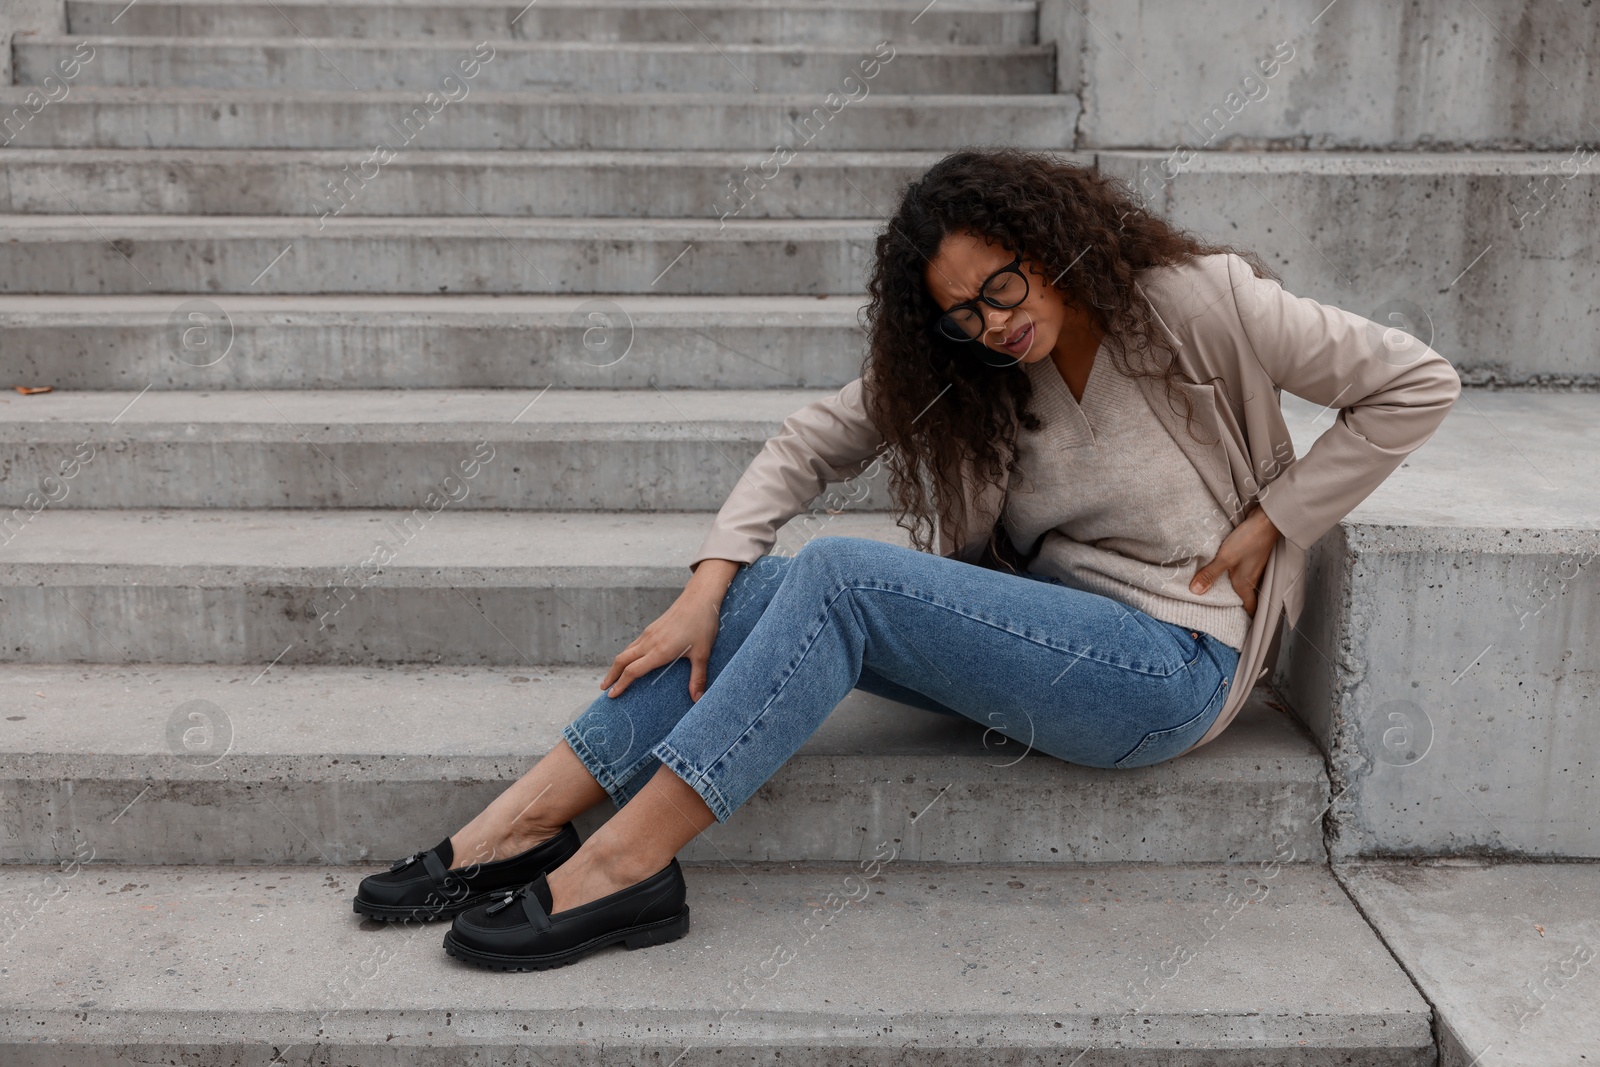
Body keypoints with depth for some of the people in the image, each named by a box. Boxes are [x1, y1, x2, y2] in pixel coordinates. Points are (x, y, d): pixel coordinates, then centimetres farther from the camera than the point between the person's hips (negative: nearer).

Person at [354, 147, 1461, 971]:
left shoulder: (1197, 300, -9)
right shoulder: (962, 373, 7)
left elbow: (1418, 384, -5)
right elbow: (811, 441, 3)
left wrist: (1266, 527, -9)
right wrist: (707, 591, -11)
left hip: (1177, 660, -6)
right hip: (1050, 628, 6)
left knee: (842, 576, -25)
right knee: (771, 586, -17)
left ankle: (620, 869, -26)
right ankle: (521, 823, -18)